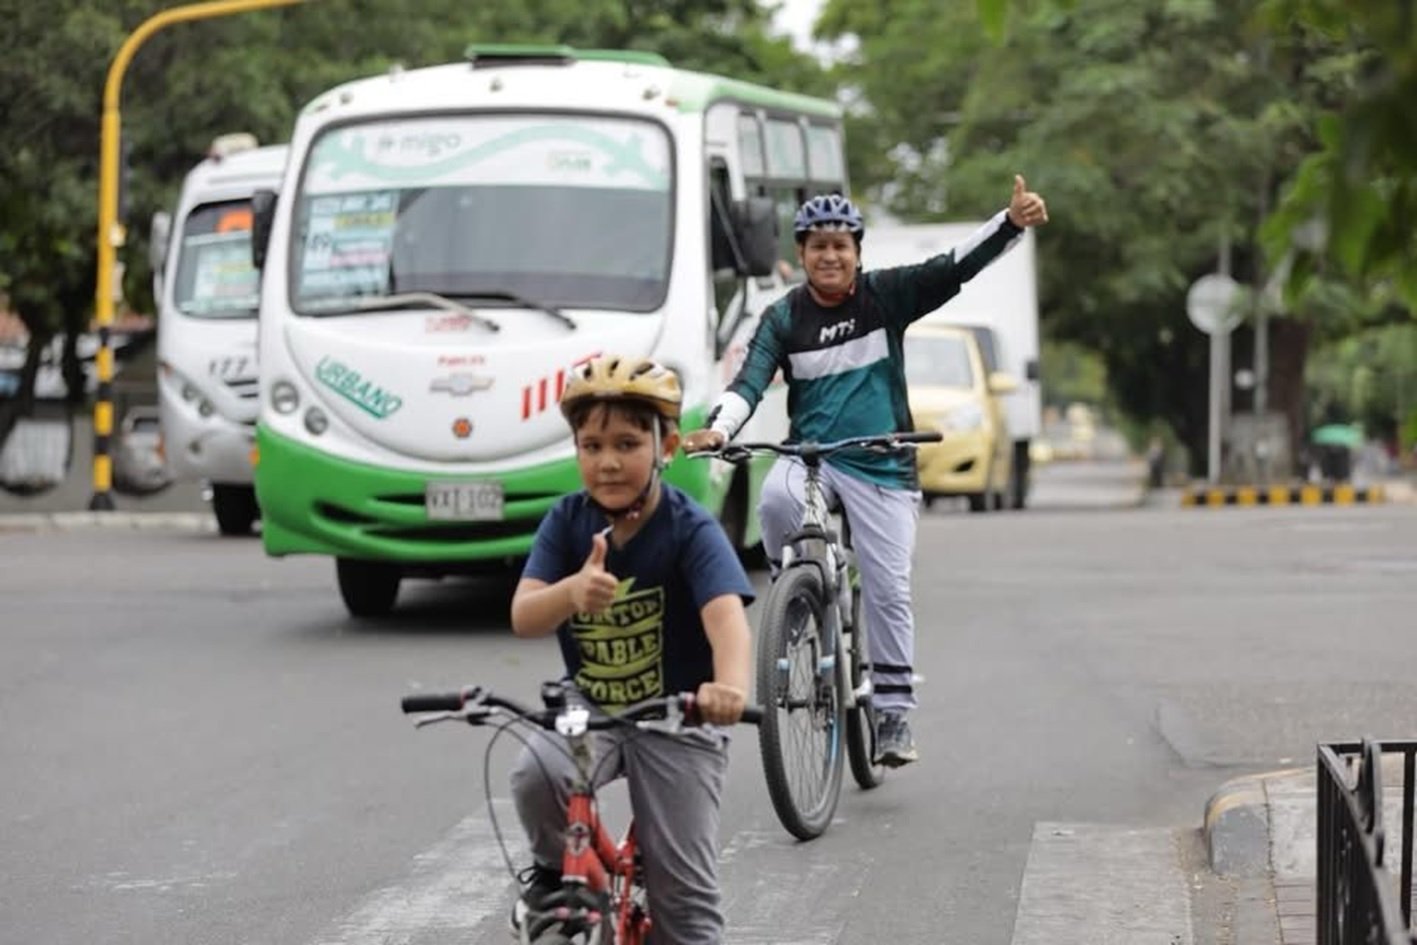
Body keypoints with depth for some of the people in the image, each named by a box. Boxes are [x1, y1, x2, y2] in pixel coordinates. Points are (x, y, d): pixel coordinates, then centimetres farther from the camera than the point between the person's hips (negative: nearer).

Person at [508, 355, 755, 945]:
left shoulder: (690, 529, -18)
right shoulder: (567, 521, -7)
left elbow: (726, 615, -35)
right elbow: (522, 618, -18)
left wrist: (730, 685, -58)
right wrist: (572, 592, -42)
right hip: (588, 711, 3)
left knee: (683, 888, -5)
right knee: (536, 775, -29)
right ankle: (554, 872, 2)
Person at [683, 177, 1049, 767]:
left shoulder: (885, 296, 1)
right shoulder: (784, 318, 2)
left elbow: (954, 269, -9)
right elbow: (750, 381, -9)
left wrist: (1013, 222, -24)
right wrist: (717, 429, -29)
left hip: (882, 467, 0)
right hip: (810, 455, 0)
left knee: (888, 590, -4)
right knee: (776, 499, -34)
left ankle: (894, 713, 6)